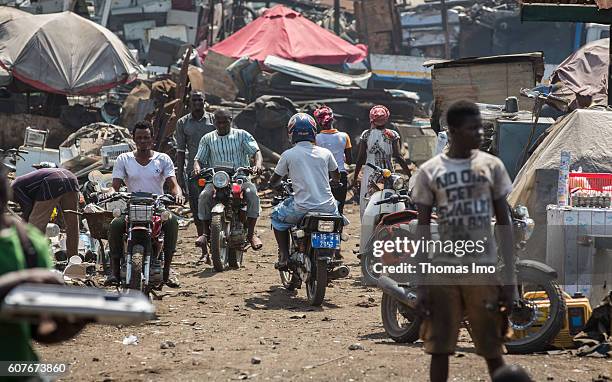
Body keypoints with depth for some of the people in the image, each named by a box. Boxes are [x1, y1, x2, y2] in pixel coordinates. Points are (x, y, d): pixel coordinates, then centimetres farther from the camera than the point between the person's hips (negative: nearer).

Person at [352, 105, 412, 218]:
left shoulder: (366, 135, -1)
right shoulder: (392, 135, -2)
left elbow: (360, 158, 1)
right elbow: (398, 156, -6)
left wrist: (355, 178, 10)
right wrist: (409, 174, 0)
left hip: (369, 174, 0)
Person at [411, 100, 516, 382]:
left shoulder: (491, 166, 2)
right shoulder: (429, 171, 0)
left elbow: (504, 223, 5)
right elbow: (423, 230, 3)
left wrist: (510, 276, -1)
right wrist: (421, 283, -3)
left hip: (484, 269, 1)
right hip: (443, 271, 0)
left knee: (492, 350, 4)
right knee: (439, 348, 1)